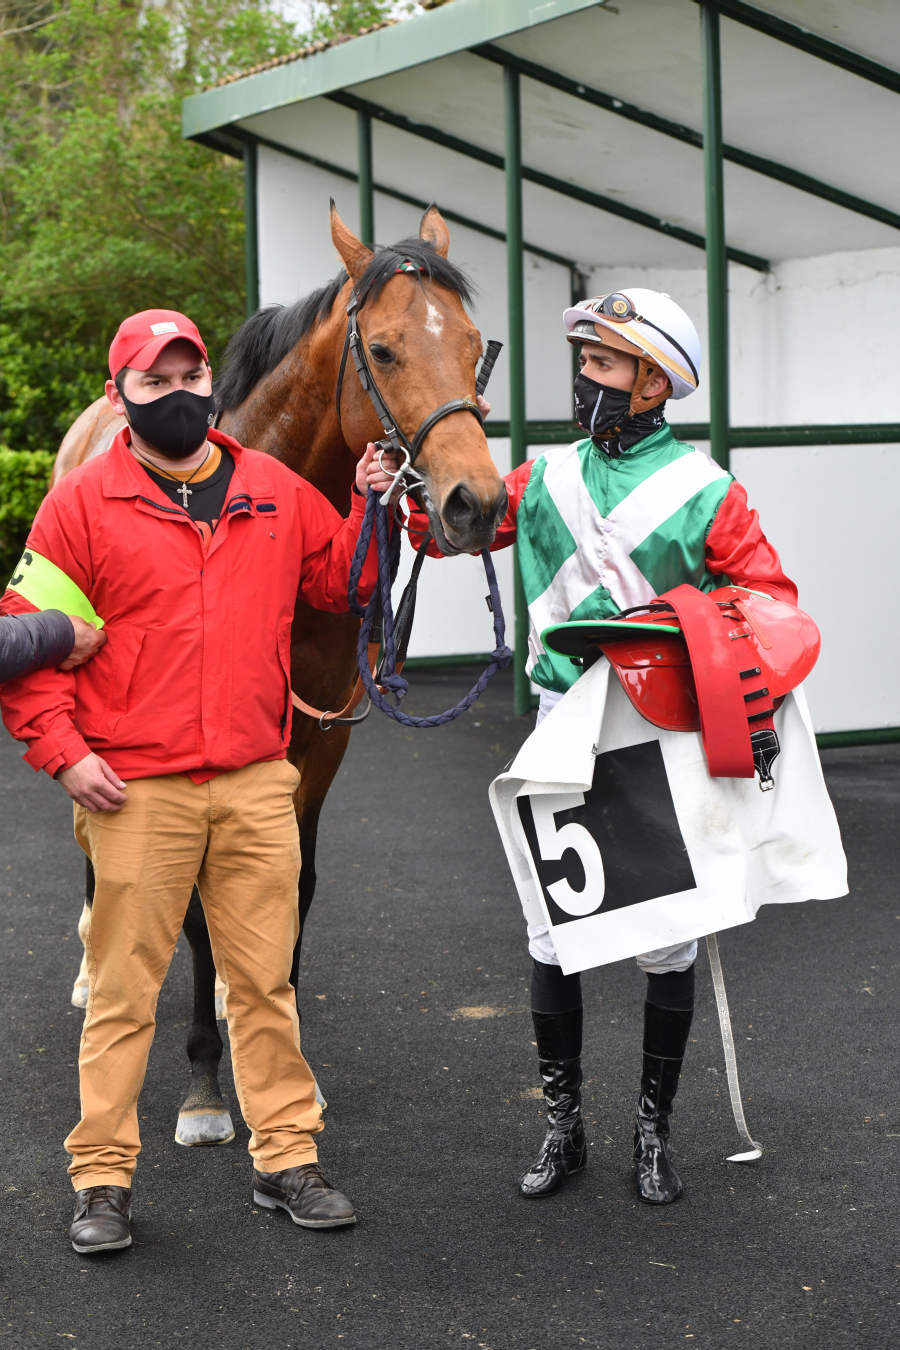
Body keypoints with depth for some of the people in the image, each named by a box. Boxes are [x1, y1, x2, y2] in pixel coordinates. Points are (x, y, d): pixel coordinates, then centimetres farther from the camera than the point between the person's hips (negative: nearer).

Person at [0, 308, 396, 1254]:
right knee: (123, 990, 2)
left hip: (256, 785, 3)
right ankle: (102, 1180, 12)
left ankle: (286, 1160, 20)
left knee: (264, 982, 10)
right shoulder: (81, 504, -1)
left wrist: (371, 510, 4)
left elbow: (339, 581, 21)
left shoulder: (275, 492, 11)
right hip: (137, 790, -3)